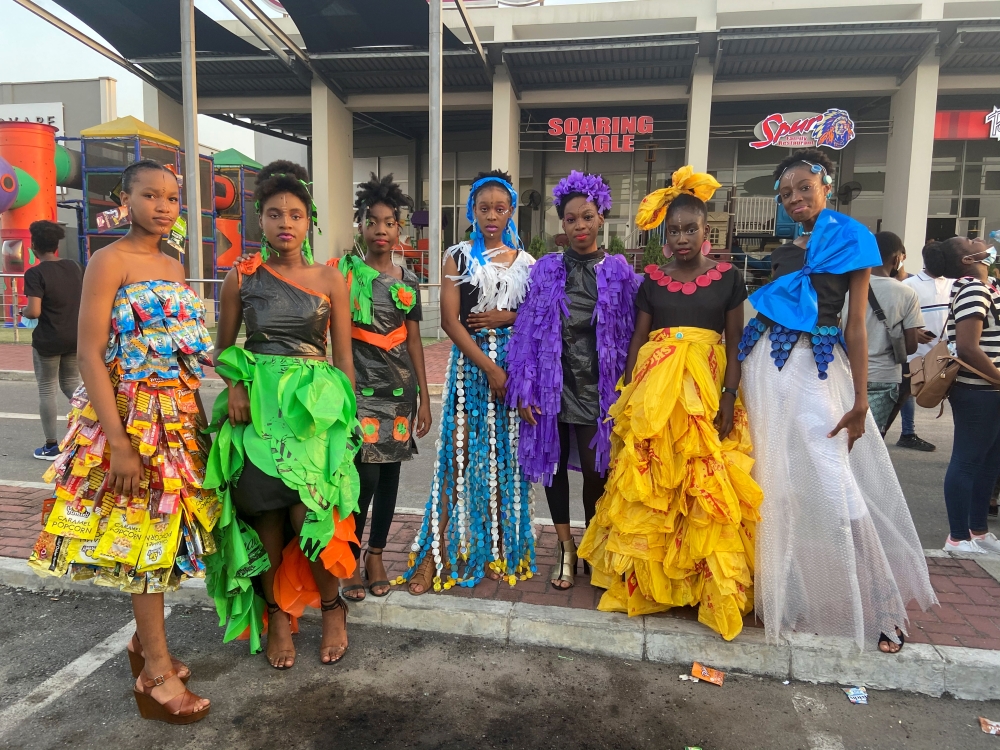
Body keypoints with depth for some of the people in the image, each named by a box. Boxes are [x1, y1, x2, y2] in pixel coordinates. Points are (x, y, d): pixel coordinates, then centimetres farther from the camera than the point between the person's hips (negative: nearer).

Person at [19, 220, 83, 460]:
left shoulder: (35, 273, -15)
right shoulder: (74, 267, 2)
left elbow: (34, 312, -21)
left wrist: (23, 311, 0)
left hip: (48, 340, -5)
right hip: (75, 337, 5)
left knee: (47, 390, 7)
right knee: (71, 383, 20)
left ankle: (51, 446, 14)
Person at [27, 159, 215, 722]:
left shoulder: (174, 267, 13)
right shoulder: (110, 261, -9)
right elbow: (90, 355, -15)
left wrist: (194, 412, 11)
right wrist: (120, 442, -20)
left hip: (180, 415, 7)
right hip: (134, 418, -7)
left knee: (163, 534, 13)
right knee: (147, 534, 0)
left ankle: (146, 642, 31)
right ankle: (157, 674, 12)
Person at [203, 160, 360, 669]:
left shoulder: (329, 280, 3)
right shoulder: (241, 278, 5)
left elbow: (343, 358, 5)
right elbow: (223, 348, 13)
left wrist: (345, 414, 1)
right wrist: (235, 386, -5)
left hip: (315, 404, -1)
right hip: (257, 405, 2)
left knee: (307, 515, -9)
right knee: (266, 514, 3)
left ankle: (331, 606, 18)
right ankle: (278, 615, 24)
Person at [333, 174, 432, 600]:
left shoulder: (408, 281, 9)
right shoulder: (345, 272, -1)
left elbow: (413, 341, 11)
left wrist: (424, 397, 9)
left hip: (400, 387, 4)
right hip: (360, 386, -3)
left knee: (390, 473, 7)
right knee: (366, 475, -9)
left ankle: (376, 554, 24)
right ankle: (349, 559, 12)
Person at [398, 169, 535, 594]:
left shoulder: (525, 262, 9)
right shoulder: (459, 257, 2)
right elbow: (450, 320, -7)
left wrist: (506, 317, -10)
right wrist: (489, 366, -14)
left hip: (515, 363, 2)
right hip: (470, 362, -2)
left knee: (505, 456, 7)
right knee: (460, 455, -4)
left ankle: (500, 551, 21)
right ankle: (436, 554, 5)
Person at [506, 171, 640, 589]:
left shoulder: (618, 272, 2)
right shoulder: (545, 271, 2)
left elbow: (629, 337, 2)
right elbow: (528, 333, -1)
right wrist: (524, 391, -6)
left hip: (598, 388, -1)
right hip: (552, 385, 1)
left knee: (596, 471, 6)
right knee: (554, 465, 10)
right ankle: (566, 548, 28)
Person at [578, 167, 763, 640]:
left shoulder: (728, 278, 6)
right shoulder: (652, 280, 9)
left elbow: (735, 344, 3)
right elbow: (637, 339, 9)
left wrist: (729, 398, -7)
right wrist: (629, 394, 2)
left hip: (707, 390, -1)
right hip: (654, 391, 1)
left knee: (708, 491, -3)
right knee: (648, 485, 2)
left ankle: (712, 585, 11)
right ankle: (645, 578, 17)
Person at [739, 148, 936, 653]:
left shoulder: (851, 242, 1)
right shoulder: (782, 253, 15)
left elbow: (855, 325, -4)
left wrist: (860, 400, -8)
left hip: (816, 369, -5)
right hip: (768, 365, 5)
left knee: (832, 487, -6)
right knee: (775, 483, 8)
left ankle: (878, 605, 11)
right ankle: (787, 593, 23)